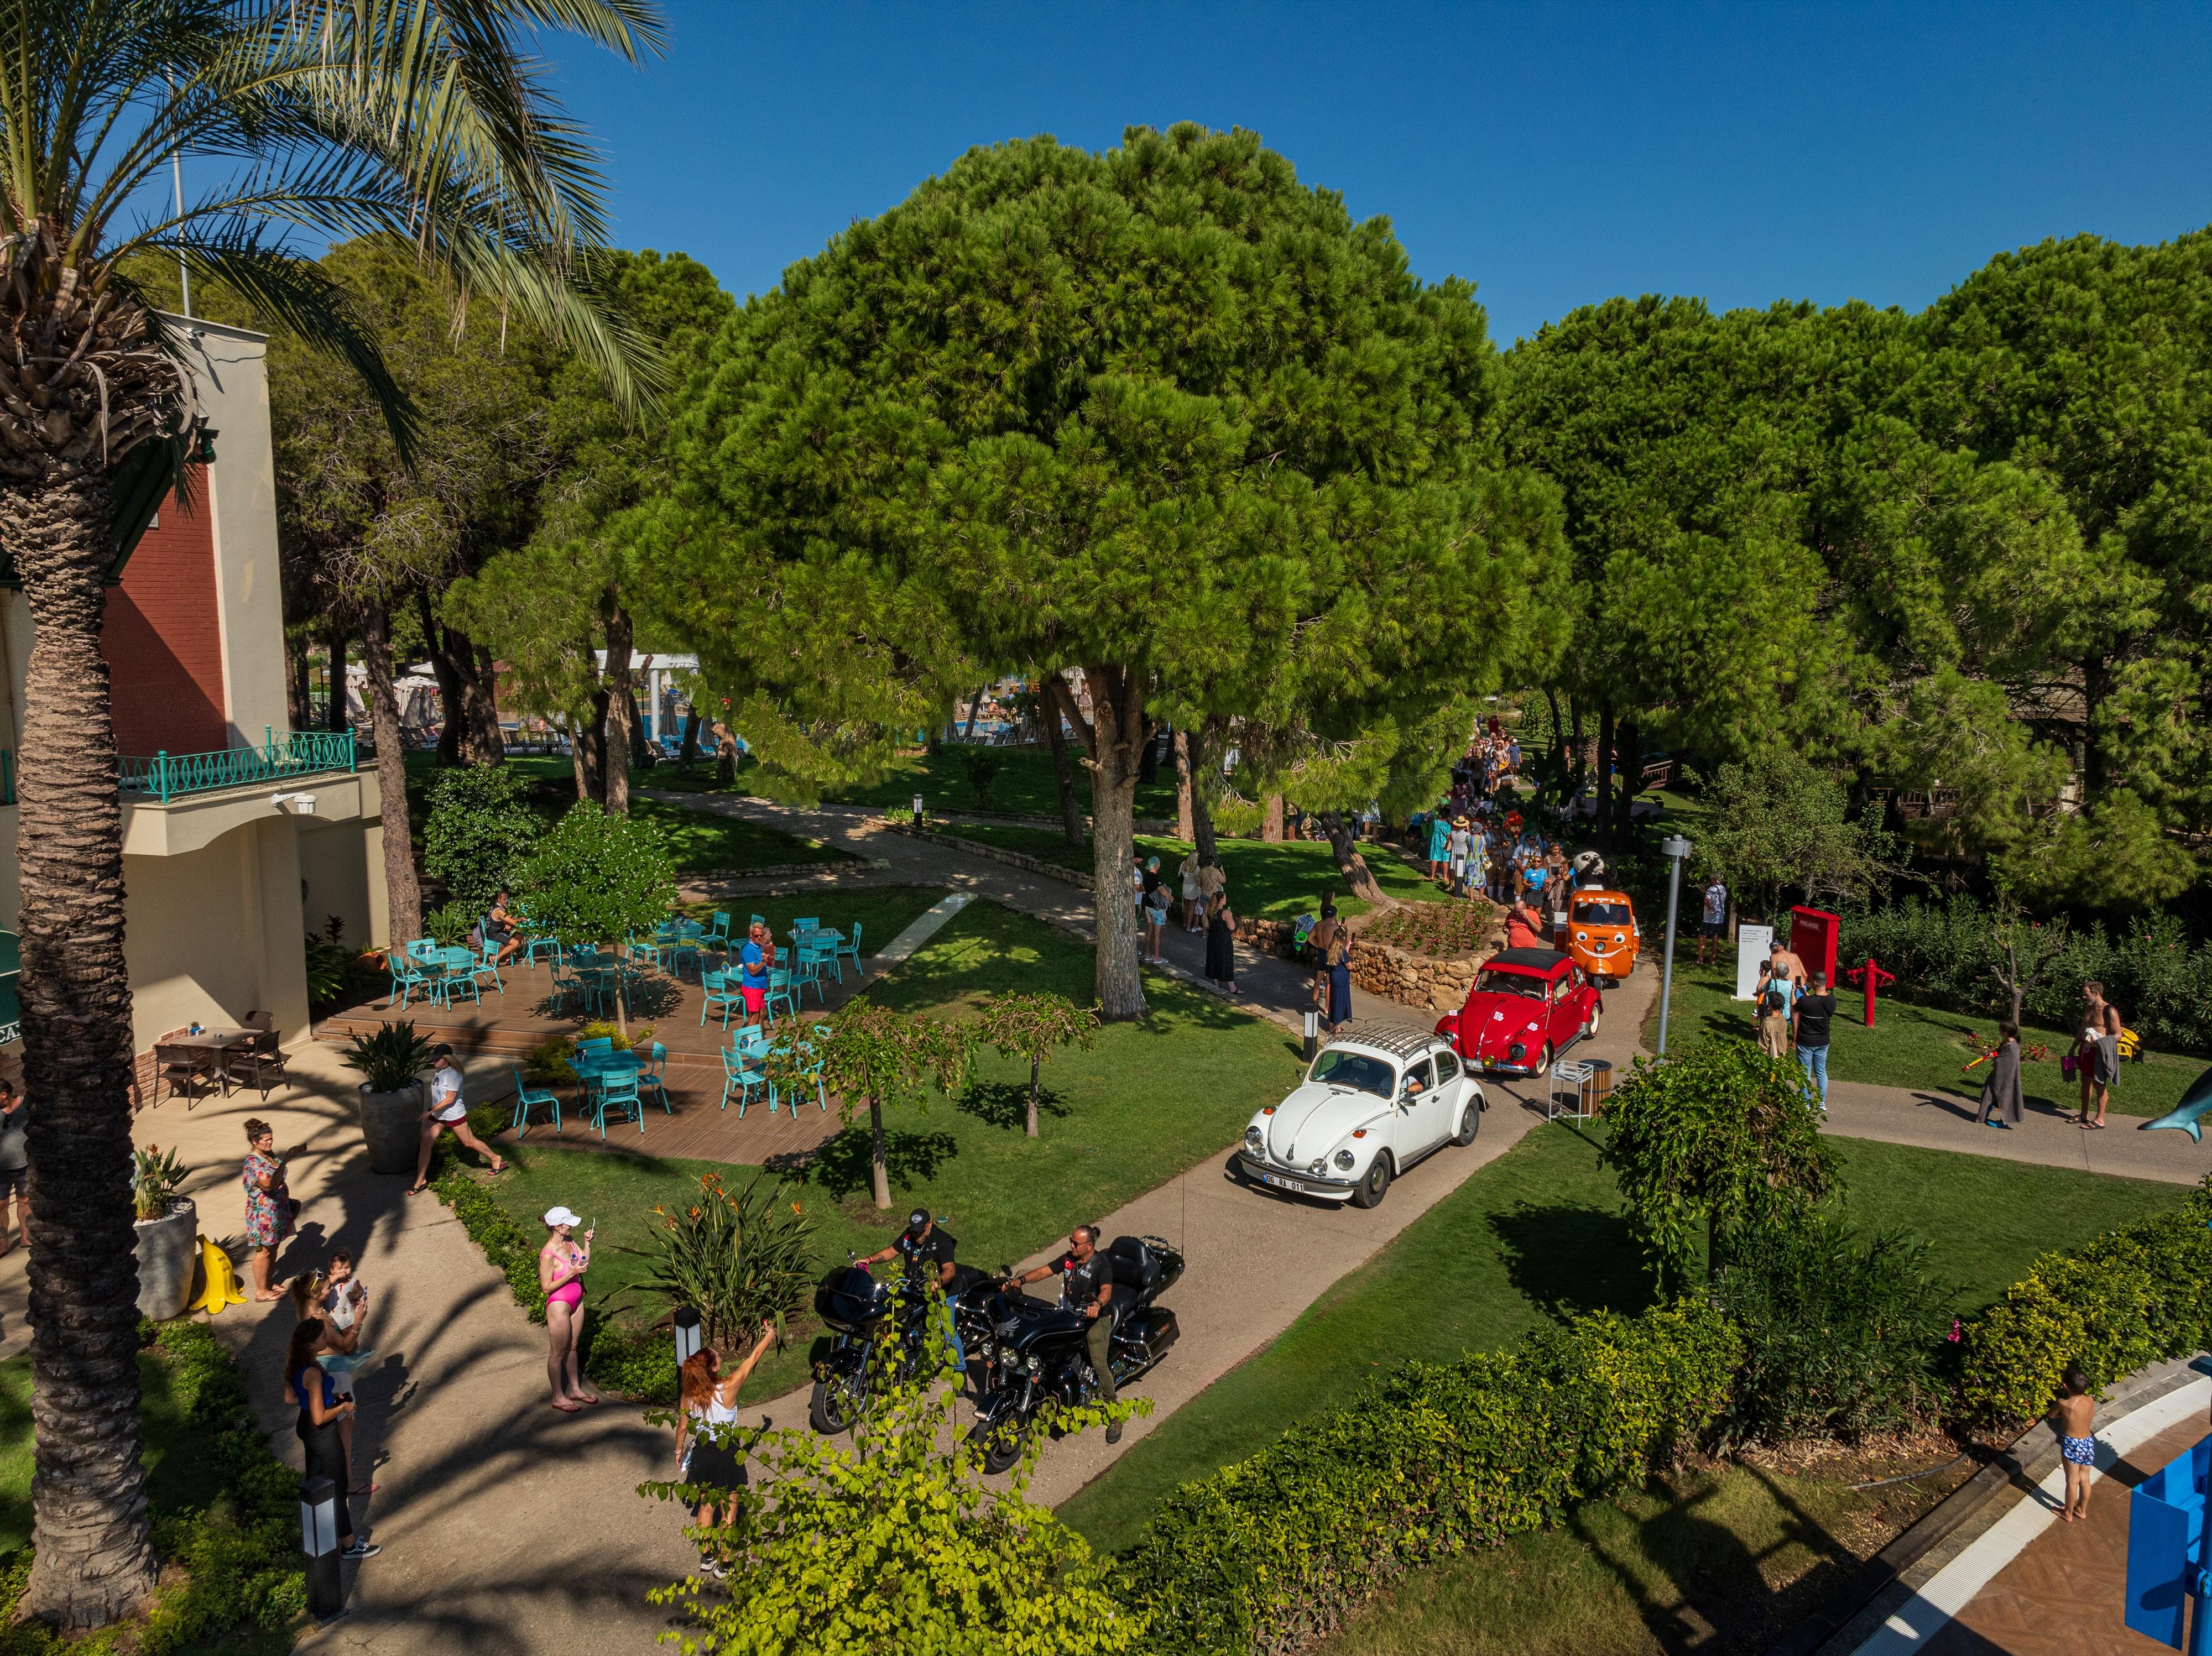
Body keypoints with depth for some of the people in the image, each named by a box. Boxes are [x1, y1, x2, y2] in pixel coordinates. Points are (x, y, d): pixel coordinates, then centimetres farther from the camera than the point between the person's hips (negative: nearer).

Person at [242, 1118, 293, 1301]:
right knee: (264, 1251, 3)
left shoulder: (270, 1154, 3)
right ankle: (261, 1291, 15)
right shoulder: (253, 1161, -24)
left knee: (273, 1247, 18)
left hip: (277, 1209, 8)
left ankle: (267, 1284, 32)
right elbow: (269, 1184, -38)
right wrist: (286, 1160, -42)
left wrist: (288, 1199, 20)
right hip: (263, 1212, -8)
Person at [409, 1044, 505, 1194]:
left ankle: (496, 1159, 25)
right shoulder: (438, 1071, 1)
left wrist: (430, 1111, -26)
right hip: (437, 1115, 8)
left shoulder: (453, 1075, -24)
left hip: (454, 1116, -8)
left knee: (470, 1142, 6)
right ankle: (421, 1180, 11)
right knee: (425, 1145, 1)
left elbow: (449, 1100, -25)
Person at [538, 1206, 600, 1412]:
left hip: (576, 1301, 8)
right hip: (559, 1306, -8)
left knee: (572, 1348, 22)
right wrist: (571, 1273, -27)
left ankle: (576, 1390, 36)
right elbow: (547, 1287, -21)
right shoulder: (548, 1255, -27)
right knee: (558, 1353, 10)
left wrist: (587, 1243, -6)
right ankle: (558, 1397, 25)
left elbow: (585, 1263, 8)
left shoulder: (569, 1241, -4)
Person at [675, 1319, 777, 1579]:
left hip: (702, 1452, 4)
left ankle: (705, 1557, 38)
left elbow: (682, 1426, 0)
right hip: (726, 1454, -4)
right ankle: (723, 1565, 23)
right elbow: (753, 1358, -15)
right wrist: (769, 1334, -1)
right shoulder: (727, 1388, -26)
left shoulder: (688, 1394, -15)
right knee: (729, 1510, 14)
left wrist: (679, 1451, 18)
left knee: (706, 1505, 24)